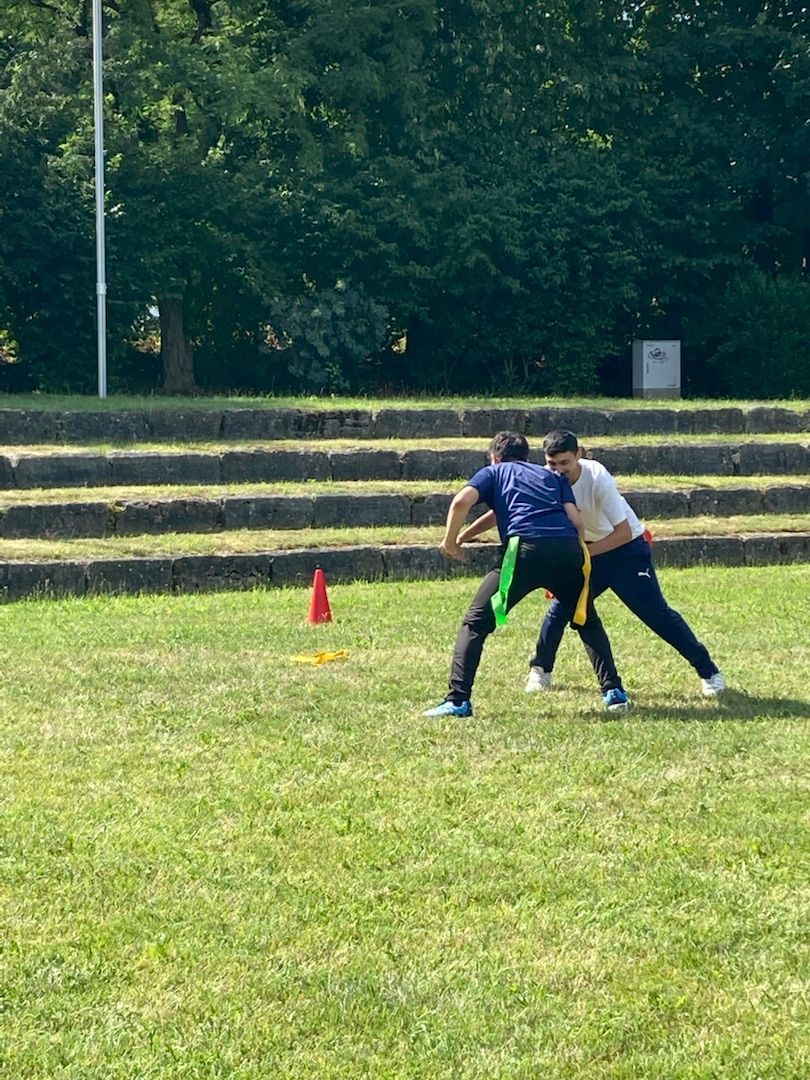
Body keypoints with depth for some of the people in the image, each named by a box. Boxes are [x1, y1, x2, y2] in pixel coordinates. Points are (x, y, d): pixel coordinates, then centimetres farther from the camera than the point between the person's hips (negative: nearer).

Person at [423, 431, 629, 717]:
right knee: (588, 623, 26)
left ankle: (458, 700, -4)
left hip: (526, 547, -3)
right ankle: (613, 691, 16)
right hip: (569, 548, 3)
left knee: (476, 623, 6)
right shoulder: (553, 477, 33)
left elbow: (462, 501, 4)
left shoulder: (492, 472, 25)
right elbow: (576, 519, 16)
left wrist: (450, 541, 16)